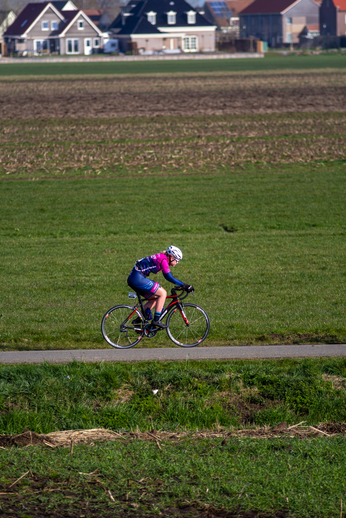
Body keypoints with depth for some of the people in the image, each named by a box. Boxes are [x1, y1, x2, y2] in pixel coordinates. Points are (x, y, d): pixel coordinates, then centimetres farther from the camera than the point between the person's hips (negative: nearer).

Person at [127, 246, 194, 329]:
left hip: (132, 279, 10)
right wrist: (184, 285, -12)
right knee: (162, 293, -7)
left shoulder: (161, 258, 20)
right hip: (138, 278, -10)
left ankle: (139, 319, 14)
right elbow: (169, 277, -15)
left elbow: (167, 276, 27)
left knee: (155, 298, 18)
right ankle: (156, 320, -8)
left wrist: (183, 285, 25)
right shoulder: (163, 260, -10)